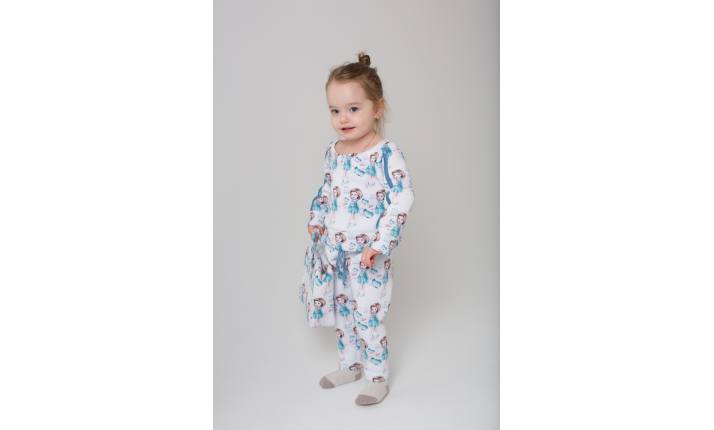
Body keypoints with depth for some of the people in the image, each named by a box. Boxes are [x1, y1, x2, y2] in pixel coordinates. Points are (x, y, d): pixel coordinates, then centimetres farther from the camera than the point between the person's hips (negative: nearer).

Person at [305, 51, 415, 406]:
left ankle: (377, 377, 21)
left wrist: (380, 244, -23)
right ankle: (350, 365, 38)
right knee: (342, 311, 19)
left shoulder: (386, 153, -18)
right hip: (337, 251, 7)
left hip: (369, 254, -7)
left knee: (367, 316, 1)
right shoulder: (332, 151, 3)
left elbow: (403, 198, -21)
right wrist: (316, 220, 11)